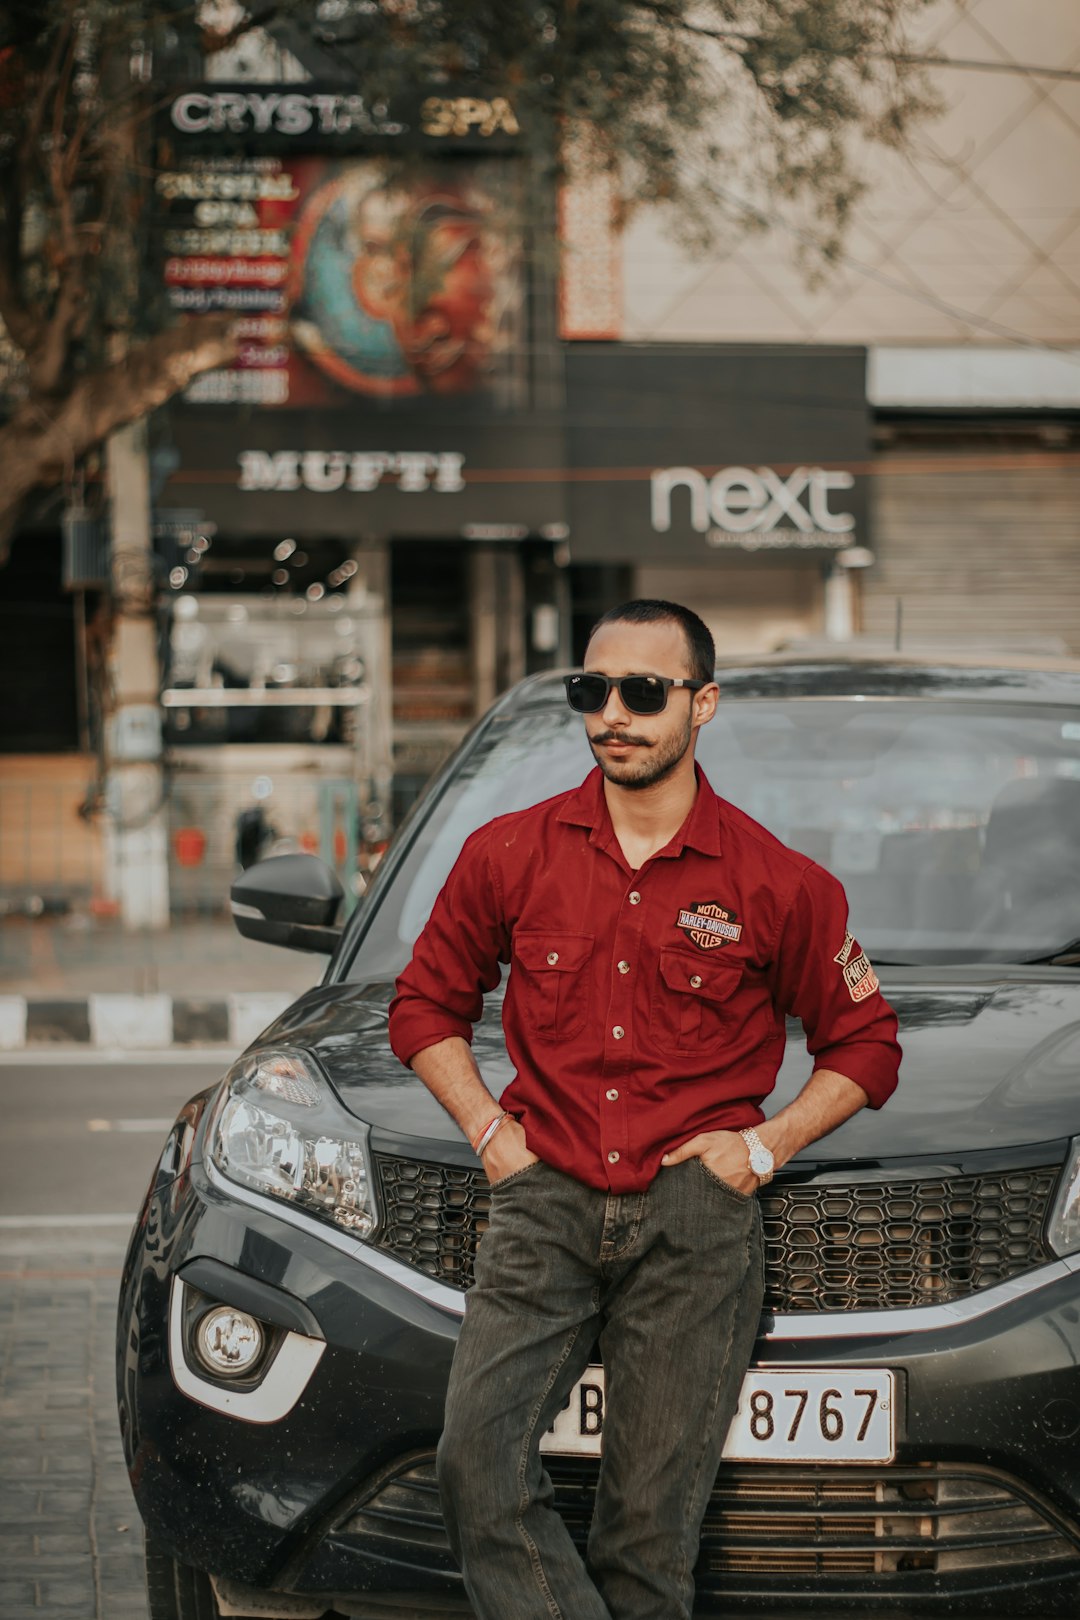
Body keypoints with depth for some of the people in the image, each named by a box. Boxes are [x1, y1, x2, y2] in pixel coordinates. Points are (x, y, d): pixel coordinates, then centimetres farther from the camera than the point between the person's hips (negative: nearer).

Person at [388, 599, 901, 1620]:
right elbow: (426, 1003, 20)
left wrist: (766, 1144, 1)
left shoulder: (778, 884, 3)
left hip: (694, 1215, -1)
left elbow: (864, 1045, 14)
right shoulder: (509, 855, 7)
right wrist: (489, 1127, 6)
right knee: (478, 1462, -18)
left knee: (651, 1515, -2)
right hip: (546, 1199, 2)